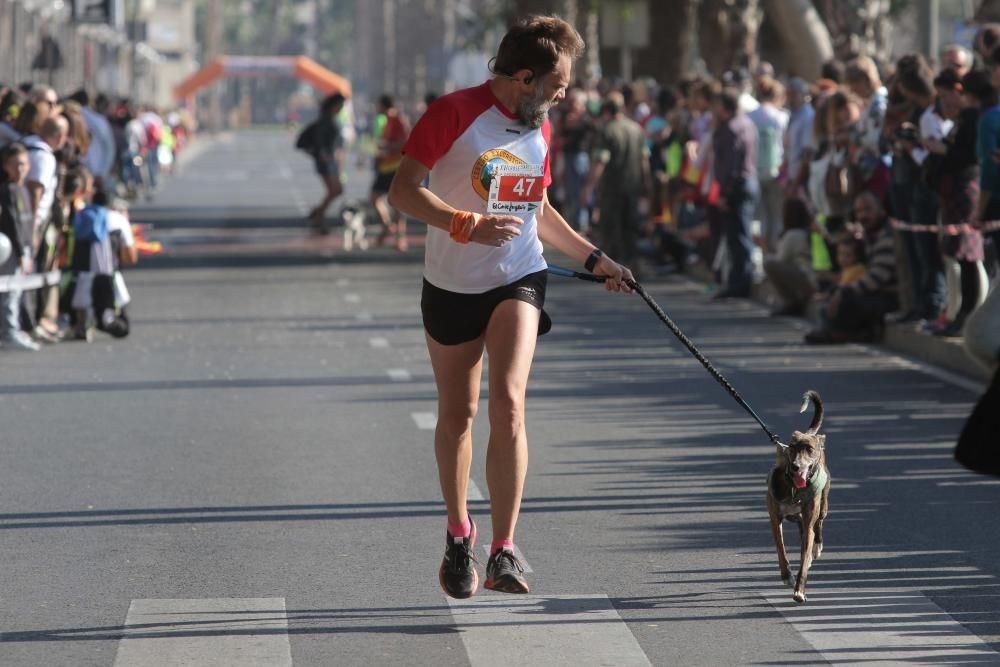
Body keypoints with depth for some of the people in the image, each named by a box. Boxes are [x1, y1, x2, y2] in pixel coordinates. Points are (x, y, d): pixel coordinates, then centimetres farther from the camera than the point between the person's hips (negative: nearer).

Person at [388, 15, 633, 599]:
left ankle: (504, 551, -18)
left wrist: (593, 257, 18)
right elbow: (403, 190, -16)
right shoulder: (455, 113, -12)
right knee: (457, 414, 9)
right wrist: (468, 225, -26)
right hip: (452, 285, -2)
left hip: (519, 280, 2)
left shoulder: (540, 128, 7)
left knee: (508, 402, -17)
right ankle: (459, 535, 32)